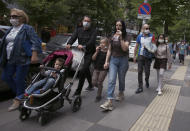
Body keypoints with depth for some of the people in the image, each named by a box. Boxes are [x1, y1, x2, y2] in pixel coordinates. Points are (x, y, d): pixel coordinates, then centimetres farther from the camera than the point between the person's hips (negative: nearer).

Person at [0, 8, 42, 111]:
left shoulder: (27, 28, -7)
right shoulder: (11, 29, 16)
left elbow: (36, 41, -14)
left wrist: (34, 55, -23)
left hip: (22, 59, -8)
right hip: (10, 59, 9)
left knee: (19, 80, -2)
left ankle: (18, 100, 17)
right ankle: (20, 94, 30)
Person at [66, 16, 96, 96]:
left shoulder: (93, 31, -4)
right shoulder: (78, 30, 10)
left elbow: (92, 41, -21)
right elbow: (73, 37, -6)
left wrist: (84, 46, -40)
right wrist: (69, 44, -28)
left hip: (89, 53, -5)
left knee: (83, 71, -16)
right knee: (86, 70, 20)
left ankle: (78, 91, -10)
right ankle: (90, 86, 40)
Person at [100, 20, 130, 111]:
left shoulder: (126, 38, -1)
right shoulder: (112, 37, 8)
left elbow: (124, 48, -18)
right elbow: (109, 50, 8)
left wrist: (121, 37, -21)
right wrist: (106, 61, 3)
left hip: (123, 60, -2)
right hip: (113, 59, 2)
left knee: (121, 79, 12)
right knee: (111, 80, -11)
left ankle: (121, 93, 40)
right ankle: (109, 102, -14)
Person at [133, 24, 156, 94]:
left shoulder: (152, 36, -1)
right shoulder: (139, 36, 3)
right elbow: (136, 47, 8)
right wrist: (134, 56, 6)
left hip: (148, 56, -1)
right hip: (140, 56, 1)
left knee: (147, 72, 5)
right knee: (140, 72, -3)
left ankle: (147, 80, 40)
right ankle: (140, 87, 4)